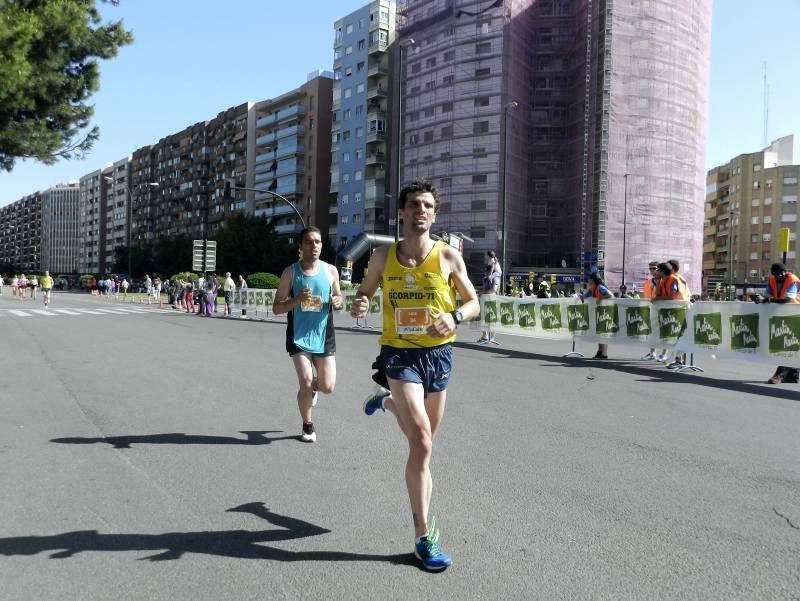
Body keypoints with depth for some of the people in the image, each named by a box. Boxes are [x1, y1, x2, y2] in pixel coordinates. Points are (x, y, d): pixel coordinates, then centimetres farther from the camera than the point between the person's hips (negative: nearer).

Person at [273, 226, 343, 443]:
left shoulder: (331, 271, 1)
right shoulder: (291, 272, -4)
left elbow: (338, 298, 16)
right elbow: (276, 308, -3)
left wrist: (336, 301, -9)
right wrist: (298, 299, -21)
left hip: (324, 336, 2)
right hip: (299, 336, -2)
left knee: (327, 387, 0)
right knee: (306, 383, -8)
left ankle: (312, 388, 39)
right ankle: (307, 426, 18)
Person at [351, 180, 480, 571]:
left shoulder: (448, 256, -5)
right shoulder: (384, 257, -2)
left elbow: (474, 303, 2)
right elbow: (365, 290, 13)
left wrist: (455, 317, -20)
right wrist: (359, 304, -11)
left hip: (438, 353, 2)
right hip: (399, 353, -2)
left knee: (422, 438, 21)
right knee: (422, 444, -13)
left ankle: (386, 401, 54)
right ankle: (424, 537, 0)